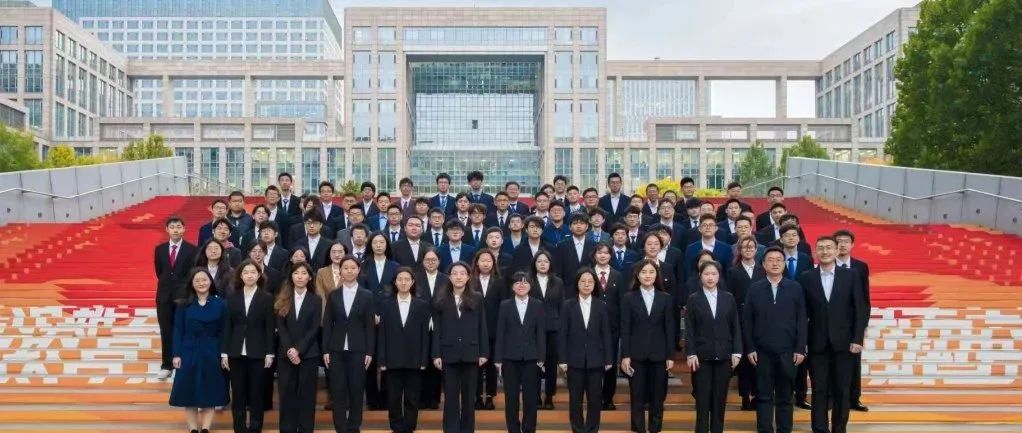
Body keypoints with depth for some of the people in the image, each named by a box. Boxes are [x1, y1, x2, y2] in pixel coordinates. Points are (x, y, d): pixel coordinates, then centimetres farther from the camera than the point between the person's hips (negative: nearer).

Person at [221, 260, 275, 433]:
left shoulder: (267, 298, 2)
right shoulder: (233, 298, 8)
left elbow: (270, 328, -1)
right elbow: (227, 326, 6)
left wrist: (270, 353, -7)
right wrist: (224, 352, 0)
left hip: (258, 353, -2)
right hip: (236, 353, 2)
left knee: (257, 394, 2)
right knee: (238, 395, 4)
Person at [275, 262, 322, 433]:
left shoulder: (316, 300, 4)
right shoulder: (282, 299, 7)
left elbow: (314, 328, -4)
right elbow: (281, 327, 0)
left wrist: (298, 350, -14)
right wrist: (289, 350, -13)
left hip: (308, 354, -1)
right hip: (286, 354, 1)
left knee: (306, 394, 1)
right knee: (287, 394, 2)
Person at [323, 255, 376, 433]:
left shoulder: (367, 296, 3)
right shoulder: (333, 295, 6)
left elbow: (370, 326, 1)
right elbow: (327, 324, 4)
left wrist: (369, 352, -4)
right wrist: (325, 350, -2)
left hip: (358, 350, -1)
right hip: (336, 350, 1)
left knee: (356, 390, 3)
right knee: (338, 391, 1)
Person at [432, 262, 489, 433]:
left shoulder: (477, 298, 4)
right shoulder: (441, 300, 4)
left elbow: (482, 327, 3)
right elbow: (437, 329, 2)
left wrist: (484, 352, -2)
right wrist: (436, 354, -4)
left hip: (470, 353, 0)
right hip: (449, 354, 0)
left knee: (469, 396, 7)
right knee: (450, 396, 3)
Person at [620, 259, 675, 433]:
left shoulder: (666, 298, 4)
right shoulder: (629, 298, 1)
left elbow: (670, 329, 3)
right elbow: (625, 329, -1)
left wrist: (670, 356, -1)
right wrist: (625, 356, -7)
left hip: (658, 354, 1)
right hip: (636, 354, -1)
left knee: (657, 397, 6)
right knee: (637, 397, 3)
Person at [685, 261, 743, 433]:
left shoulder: (728, 298, 7)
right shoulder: (693, 299, 2)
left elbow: (736, 327, 6)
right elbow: (689, 329, -2)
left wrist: (736, 352, 0)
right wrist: (690, 354, -9)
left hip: (724, 355, 2)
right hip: (702, 356, -2)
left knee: (720, 398, 5)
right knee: (702, 398, 0)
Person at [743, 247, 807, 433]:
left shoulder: (795, 288, 3)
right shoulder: (754, 289, 2)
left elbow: (801, 320, 2)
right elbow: (746, 321, 2)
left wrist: (800, 349, -4)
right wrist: (749, 349, -4)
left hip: (787, 351, 0)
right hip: (762, 351, 0)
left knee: (785, 396, 7)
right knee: (764, 396, 5)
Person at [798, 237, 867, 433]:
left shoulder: (851, 275, 2)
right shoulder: (806, 278, 2)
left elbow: (860, 309, 0)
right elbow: (802, 312, 3)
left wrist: (857, 339, -7)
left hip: (843, 342, 0)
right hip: (817, 343, 0)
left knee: (841, 390, 6)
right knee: (819, 390, 3)